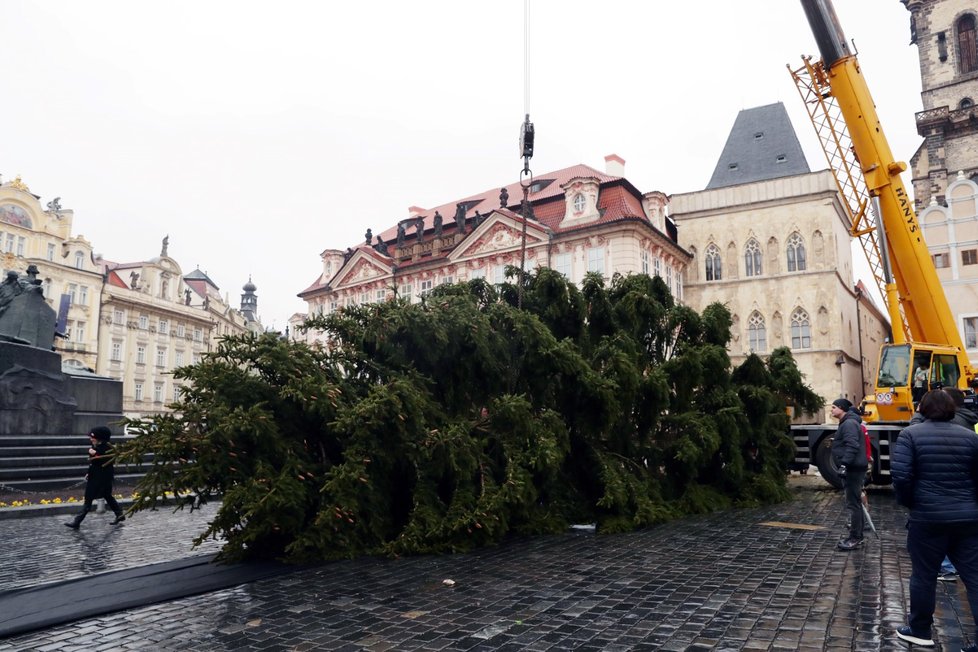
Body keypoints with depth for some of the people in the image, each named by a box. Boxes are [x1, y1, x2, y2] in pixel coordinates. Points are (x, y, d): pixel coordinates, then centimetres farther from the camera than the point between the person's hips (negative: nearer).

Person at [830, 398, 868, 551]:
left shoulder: (849, 423, -15)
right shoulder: (847, 423, 19)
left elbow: (852, 446, -26)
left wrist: (844, 465, -30)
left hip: (853, 469, -11)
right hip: (853, 468, 11)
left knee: (853, 503, -7)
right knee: (855, 502, 15)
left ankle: (855, 538, -3)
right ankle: (857, 536, 23)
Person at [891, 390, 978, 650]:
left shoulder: (911, 434, -6)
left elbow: (900, 475, -13)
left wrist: (908, 502, 4)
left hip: (928, 517, -3)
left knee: (924, 575, 9)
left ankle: (920, 631, 22)